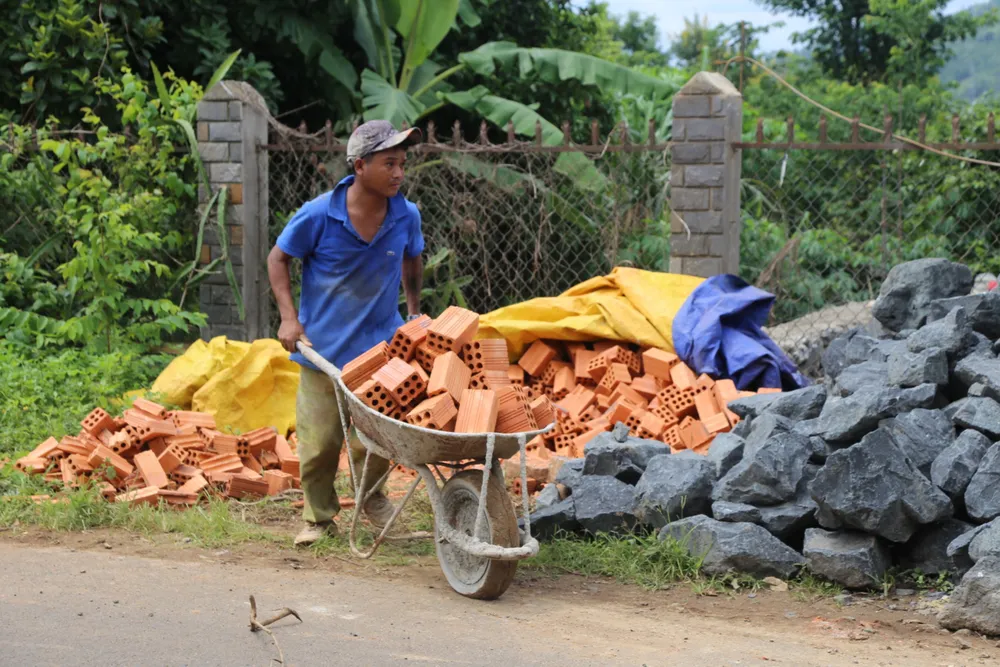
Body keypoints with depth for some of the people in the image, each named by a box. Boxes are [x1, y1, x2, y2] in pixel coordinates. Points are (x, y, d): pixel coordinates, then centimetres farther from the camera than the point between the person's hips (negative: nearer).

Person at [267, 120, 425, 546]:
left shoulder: (406, 216, -6)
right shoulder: (319, 216, -16)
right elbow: (278, 259, -3)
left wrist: (415, 310, 18)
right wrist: (289, 317, -11)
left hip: (380, 346, 2)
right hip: (324, 347, -1)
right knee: (318, 443, 5)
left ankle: (371, 494, 33)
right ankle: (319, 519, 27)